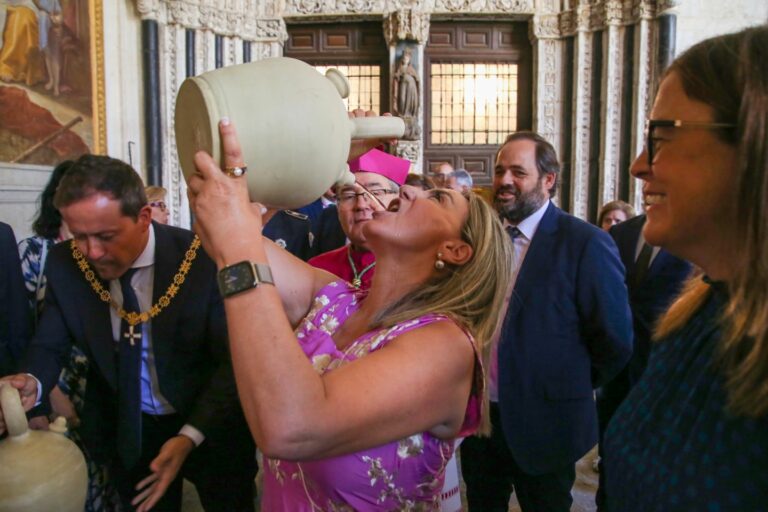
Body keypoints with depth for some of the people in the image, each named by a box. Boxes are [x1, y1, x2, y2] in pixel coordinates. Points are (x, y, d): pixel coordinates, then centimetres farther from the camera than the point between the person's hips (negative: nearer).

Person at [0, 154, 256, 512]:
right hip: (124, 430, 3)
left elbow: (234, 362, -20)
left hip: (210, 426, -3)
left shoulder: (204, 259, -25)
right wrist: (32, 383, -24)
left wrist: (191, 436, -32)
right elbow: (49, 345, -1)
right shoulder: (64, 264, -13)